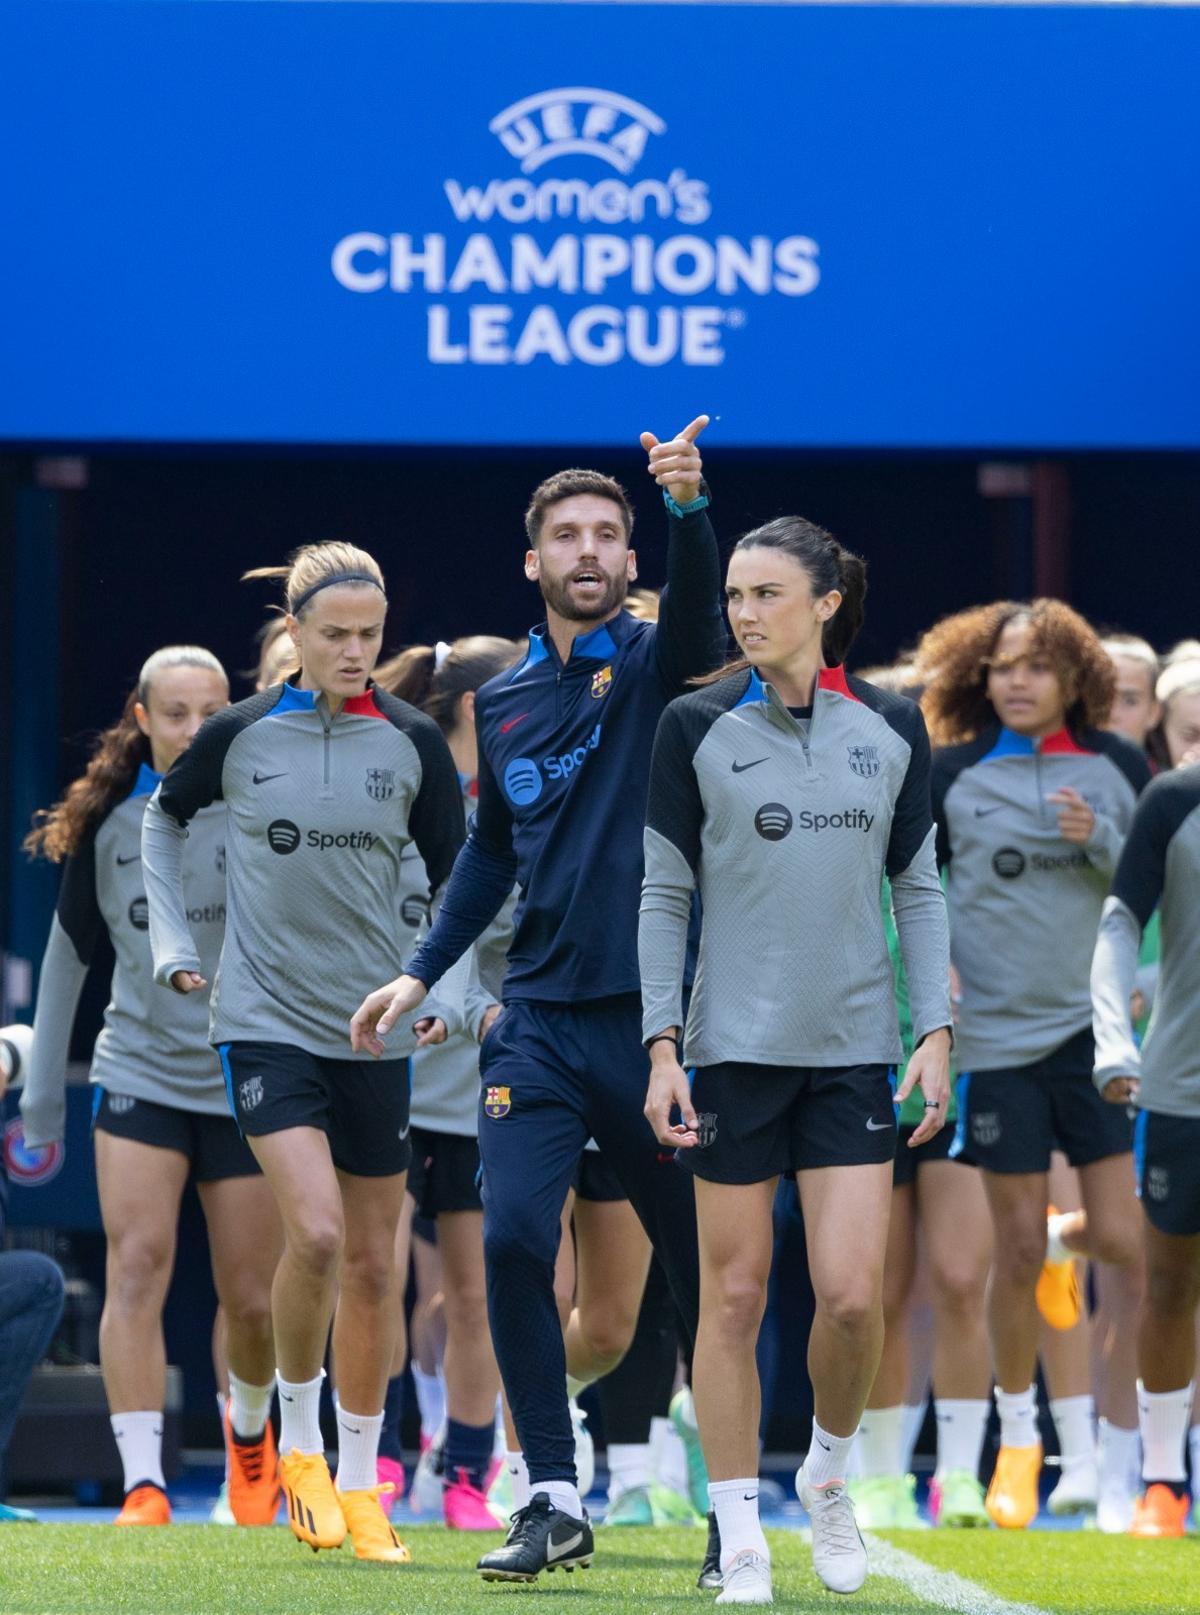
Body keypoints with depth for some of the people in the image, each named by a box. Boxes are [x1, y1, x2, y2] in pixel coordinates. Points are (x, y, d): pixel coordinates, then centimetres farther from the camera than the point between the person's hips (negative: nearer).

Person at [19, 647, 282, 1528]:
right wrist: (43, 1084, 11)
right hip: (139, 1077, 1)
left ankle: (250, 1427, 38)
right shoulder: (105, 823, -1)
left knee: (254, 1299, 6)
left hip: (246, 1082, -1)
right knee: (137, 1267, -16)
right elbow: (69, 952, 10)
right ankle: (143, 1483, -20)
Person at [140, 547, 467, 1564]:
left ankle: (359, 1484, 18)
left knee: (372, 1263, 6)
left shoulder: (412, 743, -1)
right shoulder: (240, 735, -2)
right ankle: (298, 1440, 2)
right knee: (315, 1232, -20)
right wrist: (174, 943, 11)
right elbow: (165, 821, 17)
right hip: (264, 1020, -2)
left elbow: (457, 874, 7)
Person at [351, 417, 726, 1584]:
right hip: (539, 1022, 3)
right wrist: (424, 971, 19)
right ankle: (555, 1502, -5)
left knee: (701, 1270, 2)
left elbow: (698, 603, -24)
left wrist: (687, 505, -43)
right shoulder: (501, 702, 12)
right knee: (513, 1238, -12)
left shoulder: (653, 666, -1)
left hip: (653, 1016, -3)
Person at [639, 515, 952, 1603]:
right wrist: (661, 1047, -5)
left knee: (853, 1295, -7)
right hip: (733, 1048, -1)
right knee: (735, 1296, -1)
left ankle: (829, 1477, 20)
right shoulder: (698, 728, -1)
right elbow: (665, 894, 2)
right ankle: (742, 1544, 7)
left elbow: (919, 888, 10)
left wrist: (936, 1034, 3)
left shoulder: (892, 728, 4)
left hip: (855, 1051, 1)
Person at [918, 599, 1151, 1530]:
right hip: (999, 1034, -1)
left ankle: (1065, 1243, 34)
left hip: (1101, 1026, 1)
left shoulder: (1116, 767, 4)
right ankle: (1018, 1437, 20)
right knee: (1017, 1250, 2)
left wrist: (1101, 843, -11)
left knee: (1123, 1235, -4)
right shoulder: (952, 775, 1)